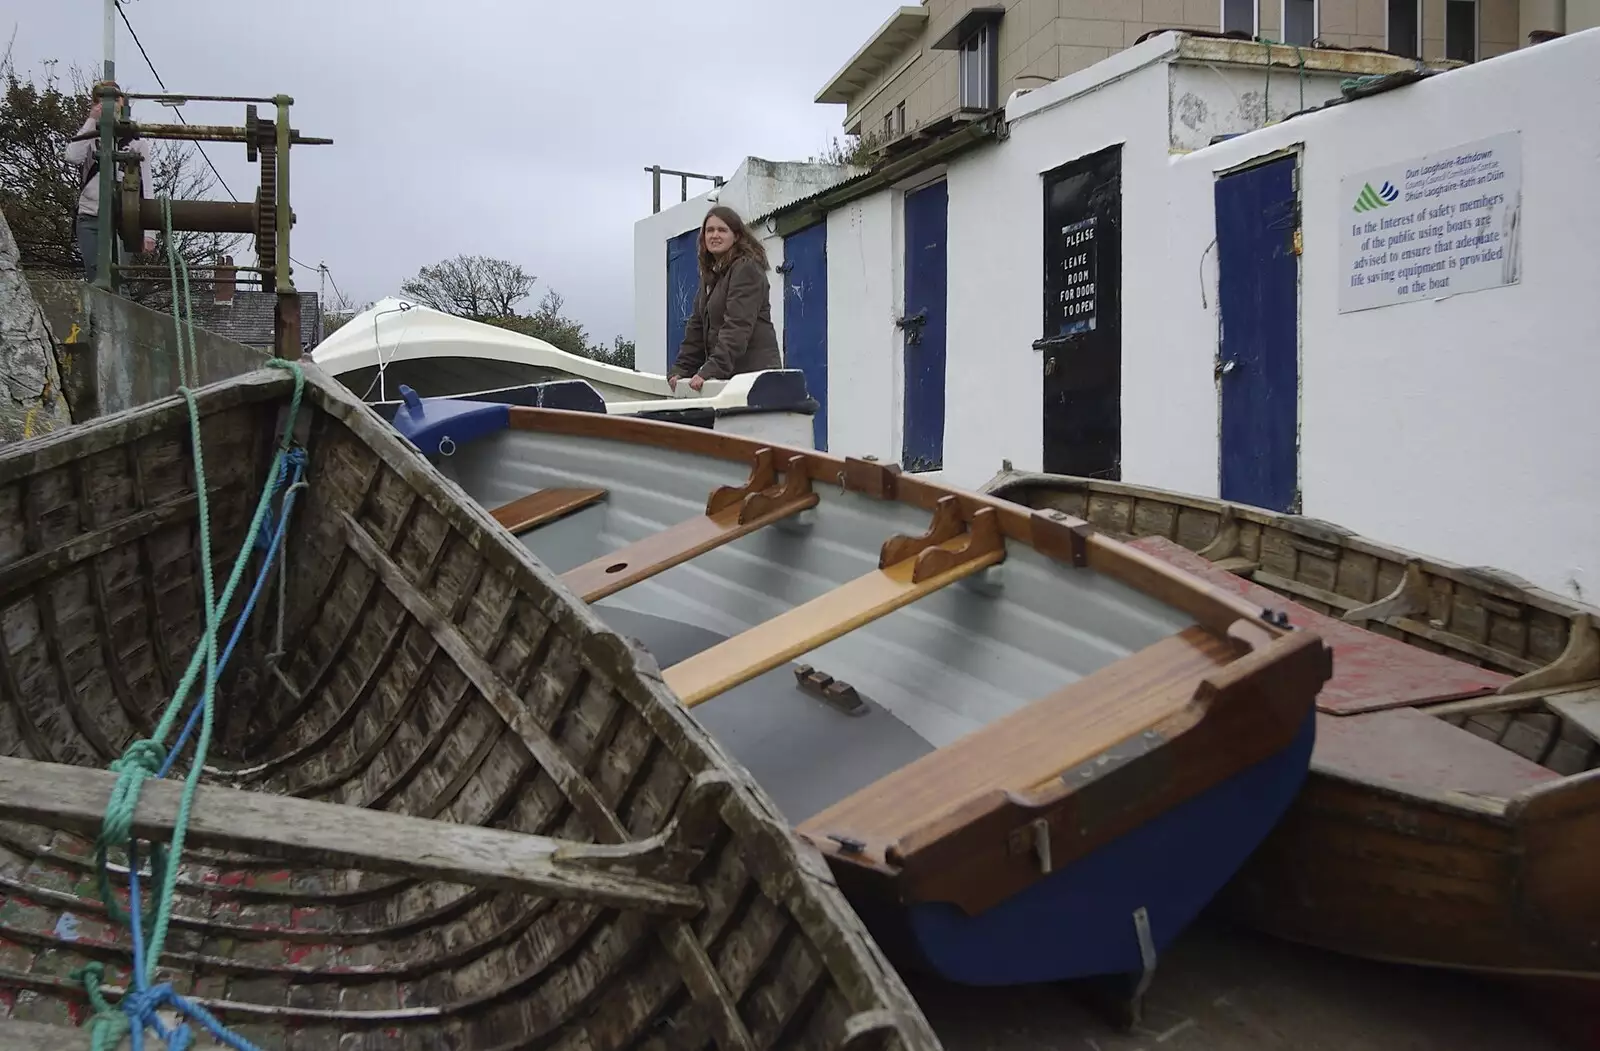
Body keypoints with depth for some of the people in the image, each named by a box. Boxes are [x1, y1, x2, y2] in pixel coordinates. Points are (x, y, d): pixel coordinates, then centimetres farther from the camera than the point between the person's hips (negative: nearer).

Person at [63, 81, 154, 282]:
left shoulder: (136, 140, 10)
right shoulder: (89, 136, 15)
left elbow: (145, 186, 6)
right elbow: (72, 157, -8)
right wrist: (92, 120, -3)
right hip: (90, 218, 2)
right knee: (95, 279, -7)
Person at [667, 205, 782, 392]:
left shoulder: (747, 268, -6)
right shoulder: (710, 275, 21)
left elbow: (738, 326, -18)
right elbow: (697, 327, 20)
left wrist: (711, 371, -26)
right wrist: (679, 369, 9)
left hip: (754, 373, -8)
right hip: (728, 376, 8)